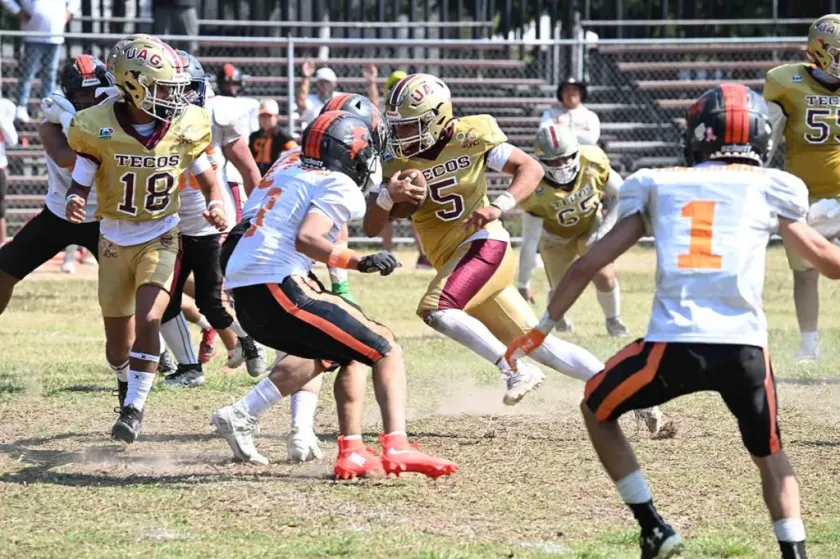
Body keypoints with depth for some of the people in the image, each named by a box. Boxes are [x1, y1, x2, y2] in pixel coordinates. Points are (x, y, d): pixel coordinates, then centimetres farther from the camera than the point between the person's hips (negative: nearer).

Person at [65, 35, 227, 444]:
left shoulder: (185, 127, -12)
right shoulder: (98, 128, -19)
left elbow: (207, 179, 2)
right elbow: (81, 183, -10)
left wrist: (215, 206, -20)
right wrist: (73, 203, -33)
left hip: (160, 238, 0)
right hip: (115, 241, 0)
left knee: (148, 319, -22)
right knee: (118, 342, 10)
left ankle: (134, 406, -13)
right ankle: (127, 382, 44)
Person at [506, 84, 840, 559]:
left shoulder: (657, 187, 16)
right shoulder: (770, 189, 12)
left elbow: (589, 264, 17)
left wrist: (542, 328, 26)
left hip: (674, 343, 0)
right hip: (745, 345, 1)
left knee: (598, 410, 26)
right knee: (769, 453, 25)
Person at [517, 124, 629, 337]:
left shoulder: (593, 163, -31)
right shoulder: (536, 191, -35)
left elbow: (618, 195, -11)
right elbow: (530, 239, -28)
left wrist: (605, 229, -19)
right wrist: (524, 283, -23)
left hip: (591, 228, 1)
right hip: (556, 237, -1)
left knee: (604, 277, -15)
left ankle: (613, 320, 16)